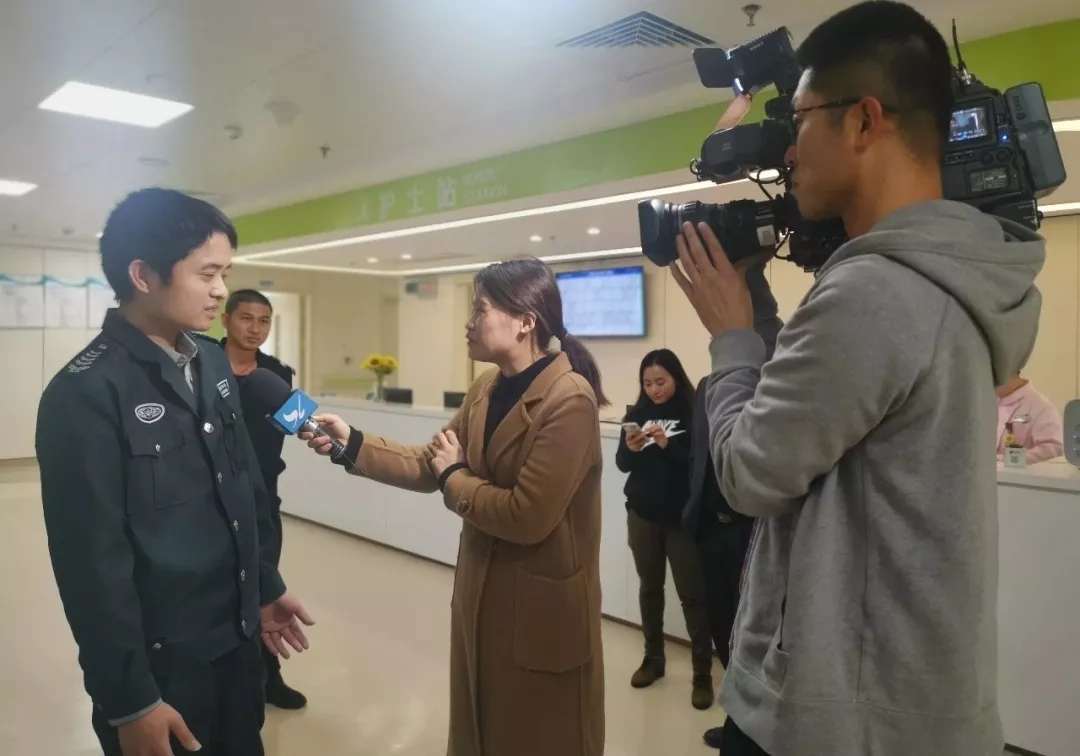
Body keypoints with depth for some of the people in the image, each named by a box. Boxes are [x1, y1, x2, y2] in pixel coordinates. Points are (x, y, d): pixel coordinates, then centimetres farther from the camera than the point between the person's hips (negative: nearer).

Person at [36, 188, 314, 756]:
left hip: (238, 636, 7)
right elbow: (92, 560, -19)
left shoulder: (212, 363, 4)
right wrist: (130, 700, -15)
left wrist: (266, 585, 15)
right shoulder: (84, 394, -19)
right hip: (157, 662, -7)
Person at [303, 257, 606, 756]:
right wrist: (351, 444, -4)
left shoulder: (569, 400, -24)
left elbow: (528, 517, -27)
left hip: (542, 609, -8)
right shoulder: (486, 389, 4)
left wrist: (455, 477, -13)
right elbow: (428, 466, 7)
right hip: (481, 595, 8)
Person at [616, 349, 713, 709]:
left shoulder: (694, 413, -7)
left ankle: (702, 673, 8)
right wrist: (630, 448, -17)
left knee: (692, 592, -1)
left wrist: (668, 445, -25)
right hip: (642, 514, 4)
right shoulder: (638, 413, 4)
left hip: (681, 517, -4)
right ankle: (653, 657, 26)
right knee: (649, 586, 12)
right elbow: (622, 464, 3)